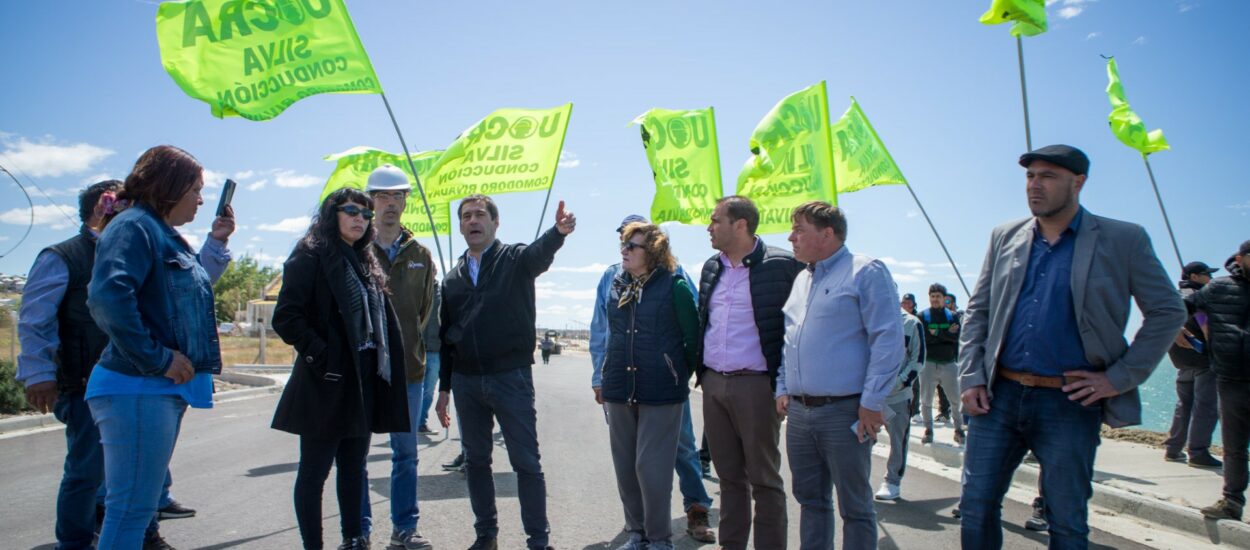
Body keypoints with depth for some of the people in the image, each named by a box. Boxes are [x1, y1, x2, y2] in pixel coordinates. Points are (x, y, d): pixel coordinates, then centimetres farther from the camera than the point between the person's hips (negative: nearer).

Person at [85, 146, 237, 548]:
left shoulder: (163, 233, 17)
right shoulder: (133, 226, -12)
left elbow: (190, 291, 28)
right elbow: (108, 296, -27)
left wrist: (217, 242, 18)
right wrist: (157, 359, -22)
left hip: (165, 388, 10)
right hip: (139, 389, -10)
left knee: (141, 505, 17)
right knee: (131, 509, -7)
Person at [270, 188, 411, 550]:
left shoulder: (366, 263, 17)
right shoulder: (311, 256, -6)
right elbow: (285, 317, -14)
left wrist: (384, 367, 9)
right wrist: (321, 356, -19)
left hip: (365, 381, 7)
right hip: (328, 383, -7)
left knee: (354, 466, 14)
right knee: (315, 470, 2)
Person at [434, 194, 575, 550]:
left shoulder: (516, 260, -2)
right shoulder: (453, 278, 12)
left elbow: (541, 253, -26)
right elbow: (446, 337, 15)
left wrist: (558, 232, -49)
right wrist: (444, 388, 11)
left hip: (511, 377, -5)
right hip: (466, 382, 5)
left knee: (526, 463, 0)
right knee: (476, 461, 13)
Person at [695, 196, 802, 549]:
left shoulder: (781, 265, -9)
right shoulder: (711, 267, 12)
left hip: (756, 384, -6)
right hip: (713, 384, 6)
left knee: (764, 478, 3)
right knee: (729, 475, 14)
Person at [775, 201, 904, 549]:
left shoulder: (866, 272, -7)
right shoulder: (801, 279, 16)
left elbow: (888, 340, -13)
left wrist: (872, 402, -16)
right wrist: (782, 388, 14)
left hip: (845, 412, -7)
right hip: (799, 412, 7)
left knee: (854, 506, 2)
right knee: (810, 498, 15)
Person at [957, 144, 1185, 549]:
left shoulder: (1123, 240, -1)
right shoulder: (1005, 237, 9)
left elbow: (1168, 312, 1)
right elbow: (977, 311, 11)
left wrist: (1119, 378, -5)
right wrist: (971, 379, 1)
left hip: (1069, 404, -3)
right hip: (999, 395, 3)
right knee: (977, 507, 5)